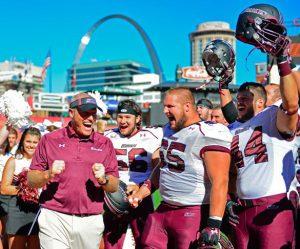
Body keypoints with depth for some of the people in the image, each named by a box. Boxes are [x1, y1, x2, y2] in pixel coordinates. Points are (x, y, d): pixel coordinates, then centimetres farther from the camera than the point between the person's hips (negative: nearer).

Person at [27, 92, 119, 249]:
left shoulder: (105, 143, 9)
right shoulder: (50, 140, 6)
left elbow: (114, 187, 8)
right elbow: (31, 181, 4)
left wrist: (103, 179, -13)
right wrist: (49, 174, -15)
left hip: (91, 222, 2)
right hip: (54, 218, -1)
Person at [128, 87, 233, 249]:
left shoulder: (208, 135, -16)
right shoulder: (169, 130, 11)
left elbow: (219, 182, -21)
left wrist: (214, 224, -25)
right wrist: (141, 192, 20)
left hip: (194, 214, -8)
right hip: (163, 210, 8)